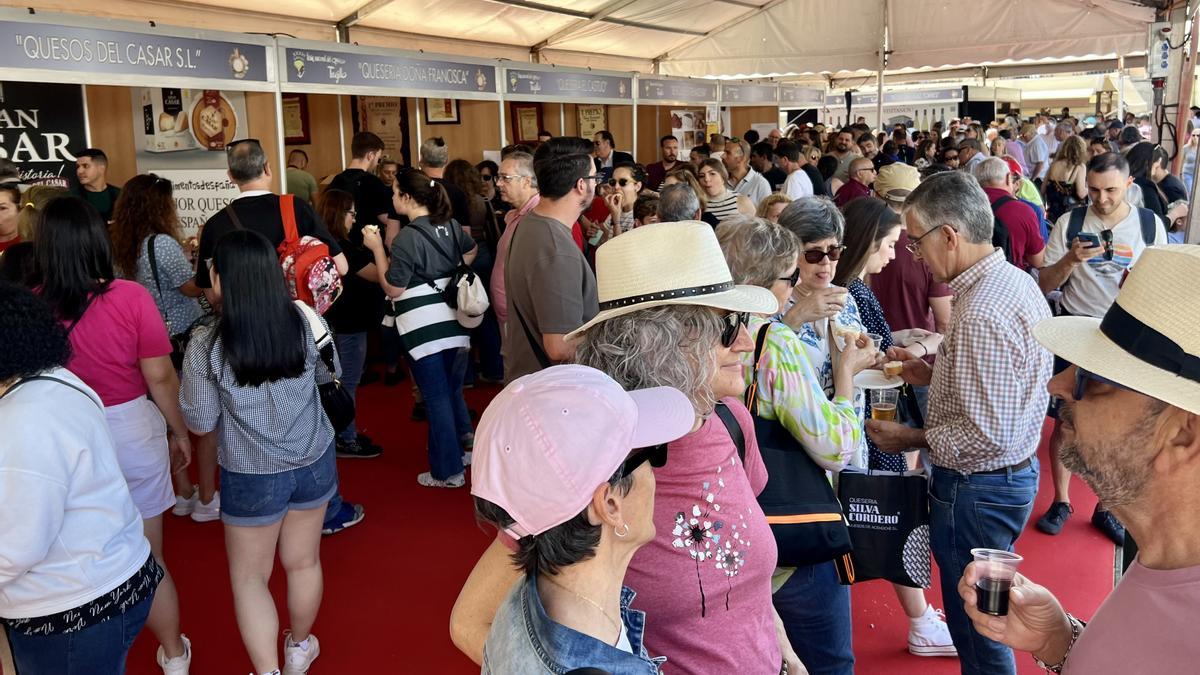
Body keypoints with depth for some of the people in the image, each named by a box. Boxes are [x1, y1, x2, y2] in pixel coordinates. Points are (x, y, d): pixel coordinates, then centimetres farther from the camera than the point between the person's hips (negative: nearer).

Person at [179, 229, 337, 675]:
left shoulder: (206, 345, -20)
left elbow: (201, 424, -9)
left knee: (249, 577, 17)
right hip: (314, 462, 4)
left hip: (251, 475, -3)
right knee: (303, 562, 22)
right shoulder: (305, 320, -13)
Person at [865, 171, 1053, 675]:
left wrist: (912, 439, -14)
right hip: (1016, 470, 10)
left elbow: (986, 436, -27)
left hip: (977, 489, -10)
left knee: (977, 630, 9)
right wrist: (932, 373, 5)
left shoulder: (981, 316, -28)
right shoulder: (1018, 280, 3)